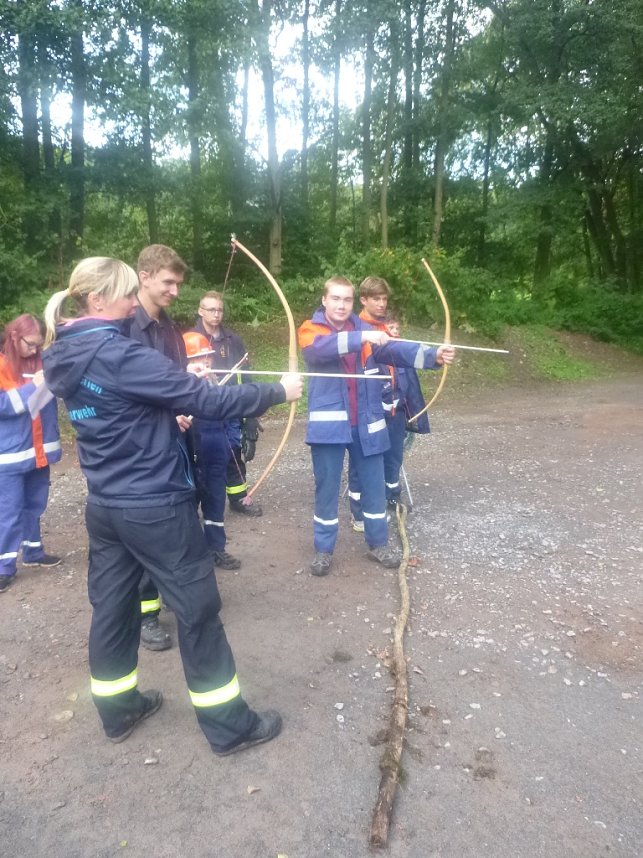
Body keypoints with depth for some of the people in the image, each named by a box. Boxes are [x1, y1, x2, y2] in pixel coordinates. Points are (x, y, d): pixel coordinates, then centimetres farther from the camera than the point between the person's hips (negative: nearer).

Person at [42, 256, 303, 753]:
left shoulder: (63, 357, 5)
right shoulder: (120, 356, -22)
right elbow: (207, 402, -22)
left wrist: (167, 415, 12)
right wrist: (277, 391, -13)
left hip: (104, 504, 9)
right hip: (154, 507, -8)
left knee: (112, 604, 18)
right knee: (198, 608, 4)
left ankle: (118, 710, 36)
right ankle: (229, 725, 17)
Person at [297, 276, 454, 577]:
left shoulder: (367, 329, 5)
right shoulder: (310, 330, -3)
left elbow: (396, 349, -10)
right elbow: (323, 347, -26)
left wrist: (432, 355, -27)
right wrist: (361, 338, -40)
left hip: (366, 423, 3)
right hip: (329, 423, -3)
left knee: (374, 485, 12)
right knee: (327, 487, 8)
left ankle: (378, 544, 29)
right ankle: (323, 549, 23)